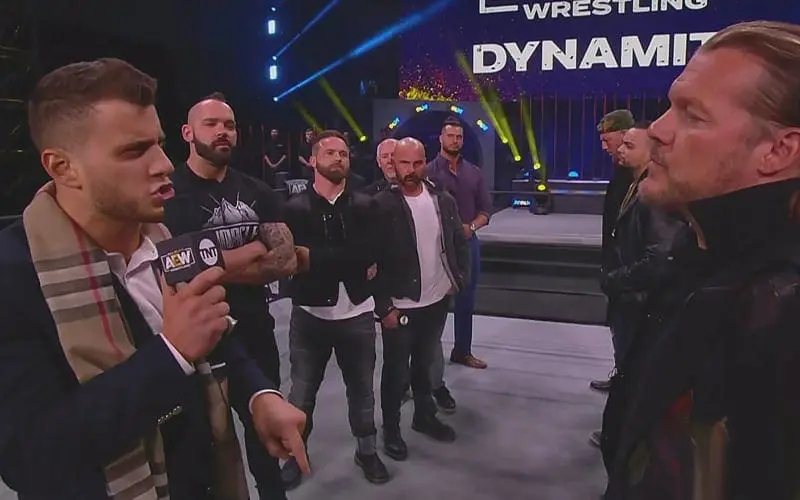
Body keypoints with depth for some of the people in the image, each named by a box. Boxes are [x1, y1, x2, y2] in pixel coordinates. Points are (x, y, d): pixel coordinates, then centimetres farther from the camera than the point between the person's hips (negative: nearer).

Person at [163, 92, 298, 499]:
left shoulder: (257, 192, 4)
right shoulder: (169, 193, -11)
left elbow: (286, 261, -6)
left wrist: (221, 264, -17)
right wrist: (254, 251, -15)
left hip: (256, 333, 5)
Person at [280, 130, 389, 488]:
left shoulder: (365, 206, 1)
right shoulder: (295, 208, -3)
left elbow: (369, 252, -15)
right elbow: (293, 260, -16)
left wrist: (314, 257, -19)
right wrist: (353, 264, -17)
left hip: (357, 314, 2)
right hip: (310, 315, -1)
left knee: (362, 388, 16)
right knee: (302, 391, 12)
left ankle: (366, 451, 36)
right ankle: (296, 454, 33)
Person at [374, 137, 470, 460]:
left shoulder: (444, 201, 1)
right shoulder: (381, 206, -15)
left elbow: (460, 243, 12)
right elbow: (372, 260, -15)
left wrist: (460, 278, 2)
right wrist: (384, 306, -16)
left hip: (437, 300, 5)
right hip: (399, 306, -4)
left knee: (425, 363, 22)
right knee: (396, 371, 9)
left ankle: (425, 416, 40)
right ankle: (390, 430, 27)